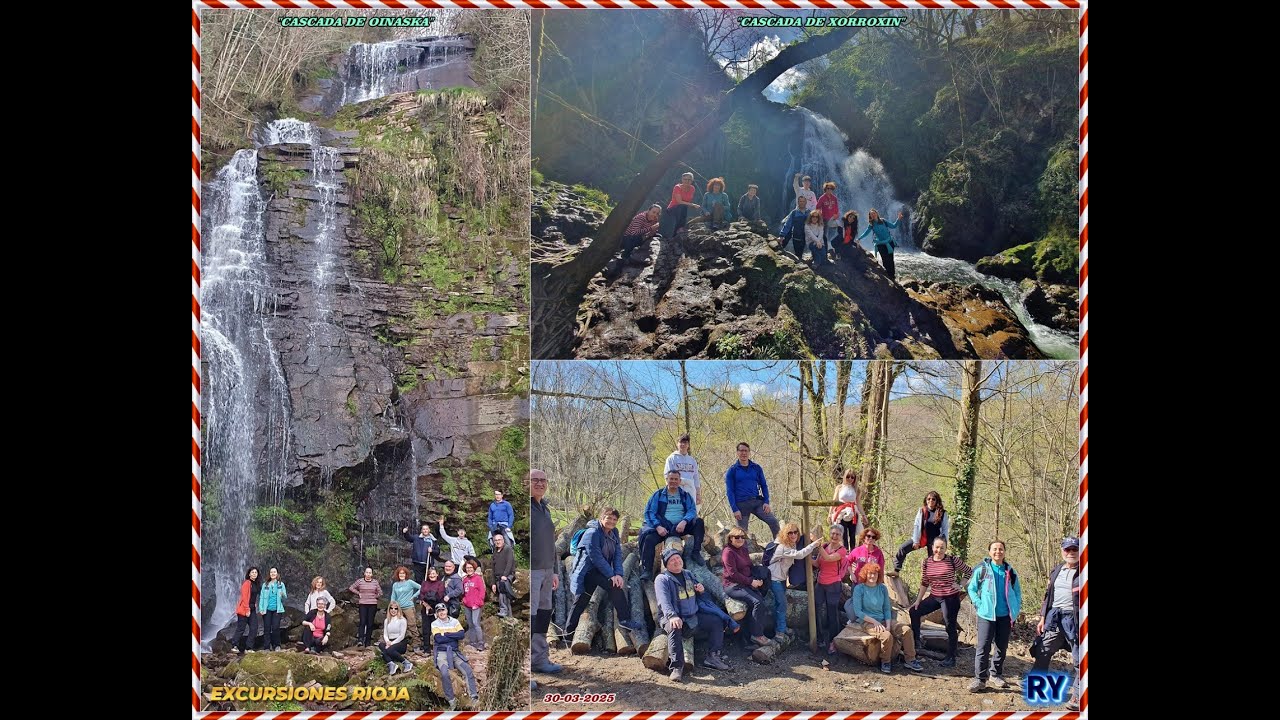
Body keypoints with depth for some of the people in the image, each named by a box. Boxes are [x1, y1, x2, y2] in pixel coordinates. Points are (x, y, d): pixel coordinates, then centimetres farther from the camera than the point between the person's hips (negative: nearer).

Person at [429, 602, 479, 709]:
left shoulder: (454, 621, 11)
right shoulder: (435, 624, 4)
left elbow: (462, 635, -5)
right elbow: (438, 639, -12)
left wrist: (446, 634, -9)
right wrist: (454, 636, -6)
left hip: (455, 652, 3)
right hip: (441, 653, -3)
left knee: (468, 670, -18)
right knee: (444, 673, -29)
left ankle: (474, 697, -18)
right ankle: (452, 701, -21)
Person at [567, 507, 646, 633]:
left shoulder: (613, 533, 8)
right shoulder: (593, 533, -16)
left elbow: (617, 555, 0)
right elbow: (596, 557, -21)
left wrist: (618, 574, -15)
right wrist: (611, 575, -22)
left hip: (599, 570, 8)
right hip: (587, 570, -8)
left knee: (581, 601, 11)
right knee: (614, 586, -22)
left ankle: (569, 631, 17)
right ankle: (625, 620, -18)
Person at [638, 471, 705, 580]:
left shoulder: (685, 496, 16)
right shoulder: (658, 495, 11)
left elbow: (692, 510, 2)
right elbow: (649, 512, 2)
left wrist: (684, 522, -21)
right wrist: (658, 526, -16)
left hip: (681, 527, 2)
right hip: (663, 528, -2)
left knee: (699, 522, -22)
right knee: (649, 539, -31)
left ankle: (696, 551, -23)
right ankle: (645, 570, -29)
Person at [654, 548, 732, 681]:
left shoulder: (688, 575, 17)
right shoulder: (662, 579, -6)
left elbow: (699, 596, 31)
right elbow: (664, 601, -22)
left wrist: (702, 590, 4)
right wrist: (672, 616, -41)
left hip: (693, 616, 7)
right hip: (671, 617, -7)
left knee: (717, 622, -1)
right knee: (674, 628, -39)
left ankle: (713, 657, -1)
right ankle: (677, 666, -42)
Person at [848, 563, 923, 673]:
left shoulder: (882, 588, 9)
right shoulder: (859, 589, -4)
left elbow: (887, 609, 9)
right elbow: (857, 611, -10)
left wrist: (888, 625, -8)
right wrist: (874, 621, -18)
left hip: (883, 620, 5)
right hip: (867, 622, -5)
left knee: (906, 630, -16)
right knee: (887, 636, -32)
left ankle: (910, 661, -8)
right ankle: (885, 662, -9)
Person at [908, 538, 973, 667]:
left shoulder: (953, 560, -11)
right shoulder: (927, 562, 1)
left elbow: (969, 571, 1)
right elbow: (924, 583, 8)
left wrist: (960, 585, -9)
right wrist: (918, 601, 6)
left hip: (950, 598, -5)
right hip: (934, 597, 5)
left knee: (951, 627, 0)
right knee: (914, 612, 0)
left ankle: (951, 659, 9)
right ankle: (915, 641, 18)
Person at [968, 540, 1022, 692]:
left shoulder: (1010, 571, 7)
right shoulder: (982, 569, -2)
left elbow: (1017, 591, 15)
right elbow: (971, 588, 2)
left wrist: (1016, 610, 5)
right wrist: (979, 605, -7)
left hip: (1005, 615, 4)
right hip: (987, 615, -4)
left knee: (1002, 647, 11)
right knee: (983, 647, -7)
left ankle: (996, 674, 25)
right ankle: (979, 678, -4)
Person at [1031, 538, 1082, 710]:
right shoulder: (1056, 571, 12)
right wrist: (1042, 617, 11)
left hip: (1074, 619, -5)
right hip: (1054, 617, 5)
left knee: (1079, 660, 0)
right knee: (1042, 653, 7)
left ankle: (1077, 697, 10)